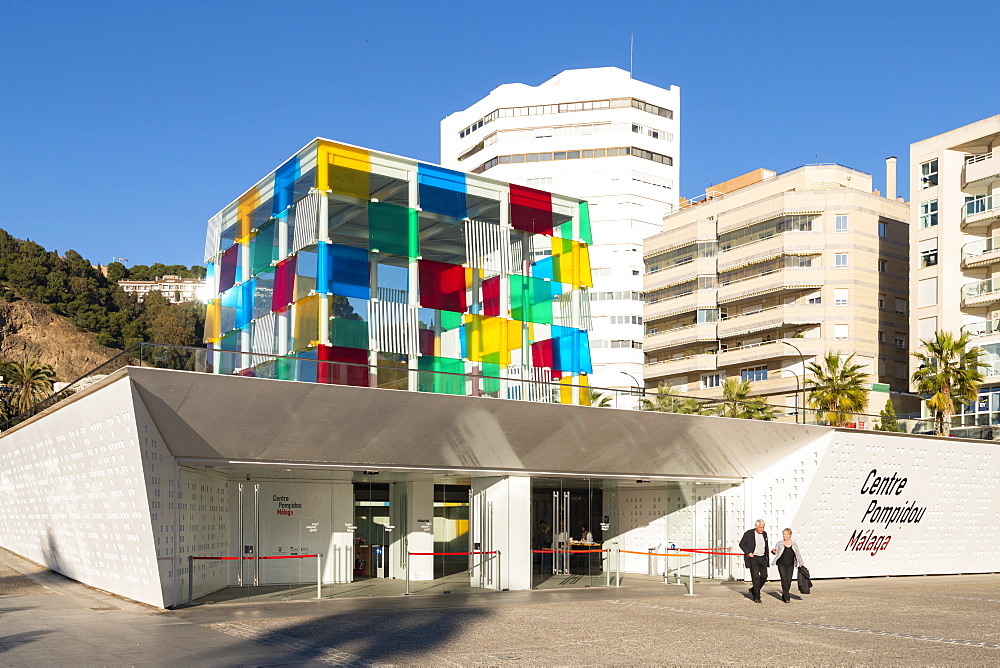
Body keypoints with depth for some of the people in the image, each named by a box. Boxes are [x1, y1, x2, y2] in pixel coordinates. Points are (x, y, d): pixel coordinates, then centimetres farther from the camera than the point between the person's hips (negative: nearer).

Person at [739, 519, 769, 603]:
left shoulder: (764, 534, 9)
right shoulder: (749, 533, -8)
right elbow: (742, 544, -4)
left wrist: (767, 558, 15)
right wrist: (748, 552, -14)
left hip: (762, 558, 6)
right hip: (753, 558, -5)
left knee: (764, 576, 2)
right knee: (755, 577, -7)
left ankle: (753, 590, 24)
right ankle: (756, 597, 1)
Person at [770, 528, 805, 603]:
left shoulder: (794, 544, 8)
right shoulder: (779, 544, 2)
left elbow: (798, 554, 10)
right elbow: (775, 552, 6)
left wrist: (801, 563, -1)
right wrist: (773, 551, -18)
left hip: (790, 565, 2)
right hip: (781, 565, -2)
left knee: (789, 581, 0)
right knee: (784, 580, -11)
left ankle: (784, 596, 19)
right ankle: (786, 597, -7)